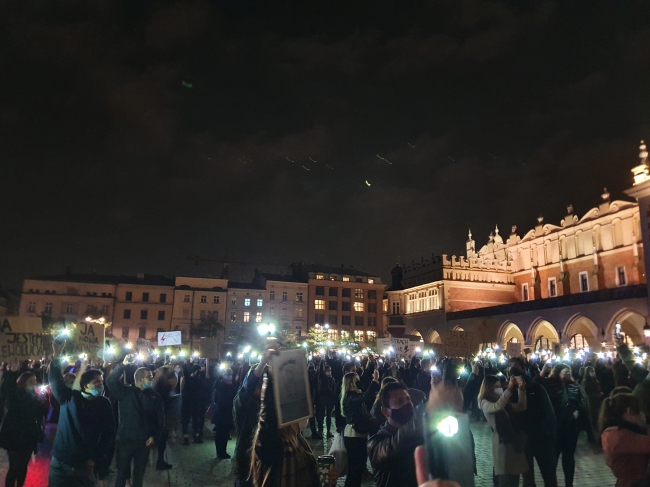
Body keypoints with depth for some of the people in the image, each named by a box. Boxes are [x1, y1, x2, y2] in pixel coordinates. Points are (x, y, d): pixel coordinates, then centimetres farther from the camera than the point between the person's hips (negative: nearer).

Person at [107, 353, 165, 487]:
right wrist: (123, 364, -31)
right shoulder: (125, 392, -5)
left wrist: (155, 436, -8)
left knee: (139, 472, 16)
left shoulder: (155, 396, 2)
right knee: (122, 472, 10)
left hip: (144, 441, 2)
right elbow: (111, 381, -21)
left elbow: (160, 418, 2)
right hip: (125, 439, -2)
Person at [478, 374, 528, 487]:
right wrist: (509, 389, -33)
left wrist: (521, 390, -3)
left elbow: (521, 407, 11)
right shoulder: (485, 403, -6)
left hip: (514, 442, 7)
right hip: (502, 443, -7)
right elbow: (497, 407, -27)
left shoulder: (504, 403, 17)